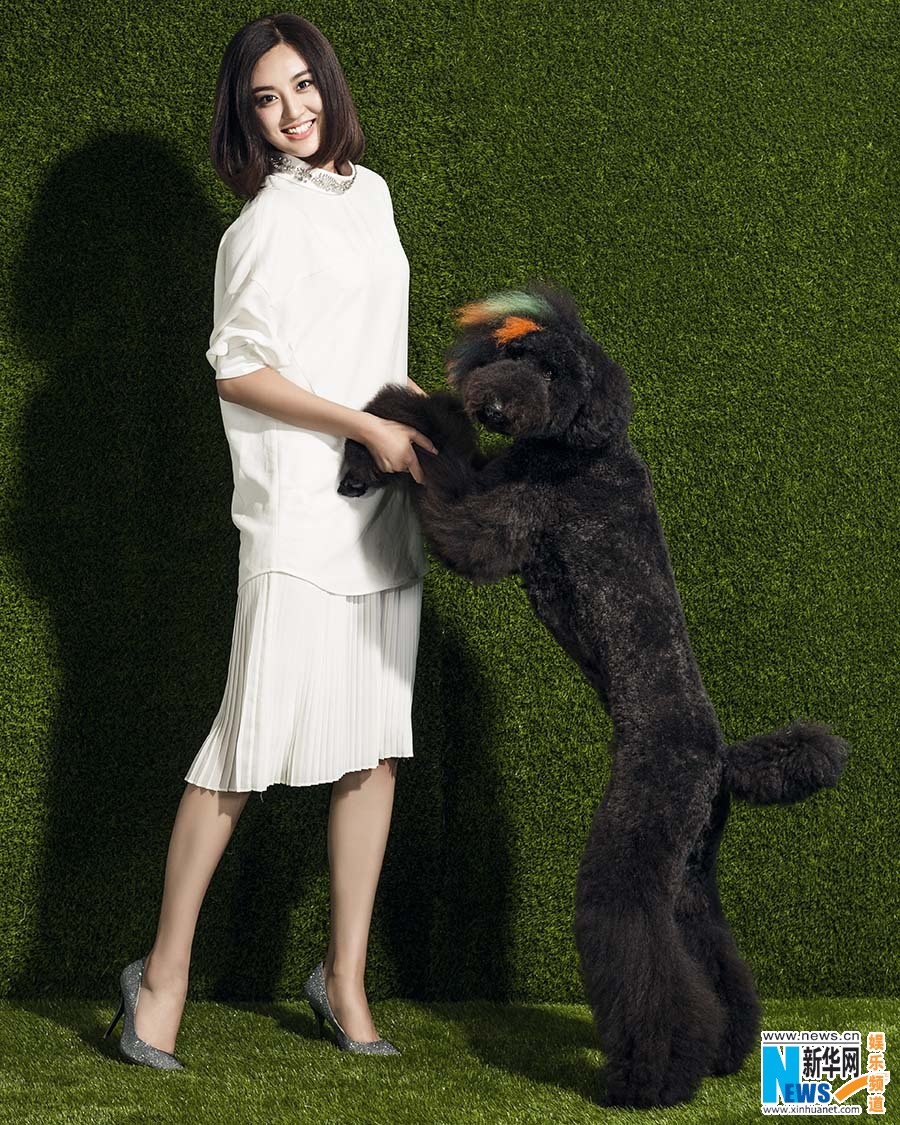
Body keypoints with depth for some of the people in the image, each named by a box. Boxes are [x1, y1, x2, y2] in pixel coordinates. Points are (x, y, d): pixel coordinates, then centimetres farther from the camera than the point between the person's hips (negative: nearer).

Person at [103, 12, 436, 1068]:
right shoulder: (270, 221, -8)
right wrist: (370, 427, -13)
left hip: (383, 506, 7)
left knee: (374, 743, 6)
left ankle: (344, 977, 13)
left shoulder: (368, 193, 15)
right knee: (255, 741, -7)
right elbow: (237, 369, -12)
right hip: (301, 507, -7)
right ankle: (164, 971, 4)